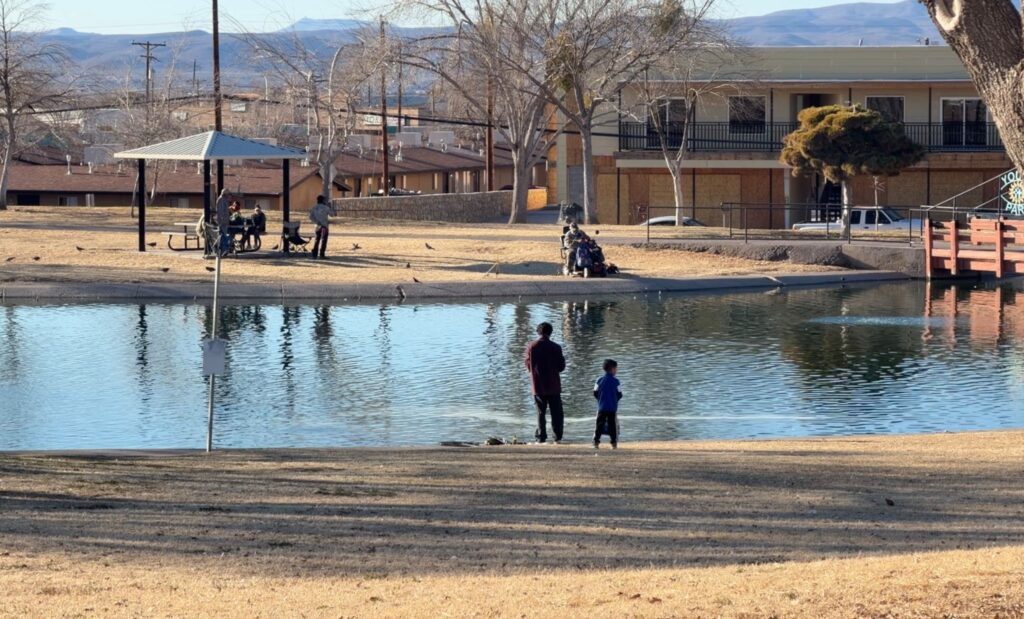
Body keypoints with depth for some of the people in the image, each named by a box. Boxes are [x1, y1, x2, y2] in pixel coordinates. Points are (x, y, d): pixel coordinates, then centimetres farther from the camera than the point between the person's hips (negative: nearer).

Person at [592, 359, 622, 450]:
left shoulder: (599, 380, 1)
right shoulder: (616, 381, -7)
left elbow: (595, 393, 2)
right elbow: (619, 395, -3)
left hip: (601, 407, 2)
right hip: (613, 408, -2)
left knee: (599, 425, 4)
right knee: (613, 425, 3)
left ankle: (596, 442, -1)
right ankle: (614, 443, 2)